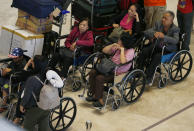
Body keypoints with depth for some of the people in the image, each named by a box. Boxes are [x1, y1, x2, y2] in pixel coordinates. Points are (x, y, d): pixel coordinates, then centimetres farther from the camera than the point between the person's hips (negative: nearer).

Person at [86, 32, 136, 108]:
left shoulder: (130, 51, -12)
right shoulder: (117, 47, 10)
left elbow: (123, 61, -30)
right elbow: (104, 50, 15)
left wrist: (122, 50, -21)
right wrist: (112, 45, 1)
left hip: (118, 73, -8)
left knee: (99, 78, -26)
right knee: (92, 73, -7)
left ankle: (100, 100, -15)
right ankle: (95, 95, -1)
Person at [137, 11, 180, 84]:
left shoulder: (175, 29, -8)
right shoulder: (158, 24, 3)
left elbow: (175, 40, -27)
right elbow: (146, 32, -5)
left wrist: (164, 37, -40)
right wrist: (154, 33, -28)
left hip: (168, 50, -4)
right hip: (156, 46, 4)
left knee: (157, 57, -33)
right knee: (143, 52, -23)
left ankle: (148, 77, -27)